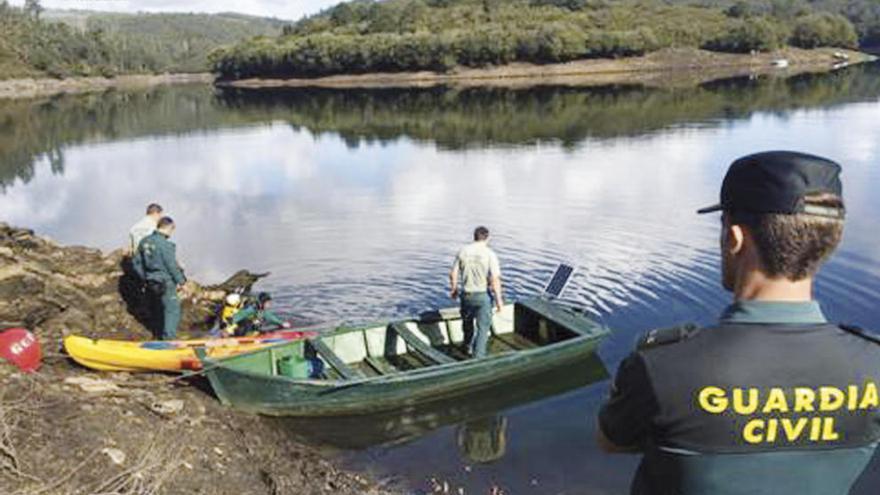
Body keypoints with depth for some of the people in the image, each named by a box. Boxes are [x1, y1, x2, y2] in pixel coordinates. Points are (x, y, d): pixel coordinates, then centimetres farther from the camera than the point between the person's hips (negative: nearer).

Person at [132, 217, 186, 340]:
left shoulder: (144, 242, 3)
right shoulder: (165, 245, -21)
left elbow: (137, 263, 9)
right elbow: (172, 266, -17)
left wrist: (145, 277, 17)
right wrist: (180, 281, -5)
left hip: (151, 283, 8)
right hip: (166, 284, -8)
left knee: (157, 309, 21)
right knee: (172, 310, 0)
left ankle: (159, 335, 33)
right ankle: (169, 338, -3)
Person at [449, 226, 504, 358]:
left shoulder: (462, 252, -3)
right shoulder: (489, 254, -14)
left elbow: (453, 274, 1)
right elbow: (495, 279, -17)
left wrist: (454, 289, 17)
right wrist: (498, 299, -8)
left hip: (466, 294, 4)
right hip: (483, 295, -4)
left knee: (467, 322, 26)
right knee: (483, 327, 8)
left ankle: (469, 347, 48)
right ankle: (478, 356, 6)